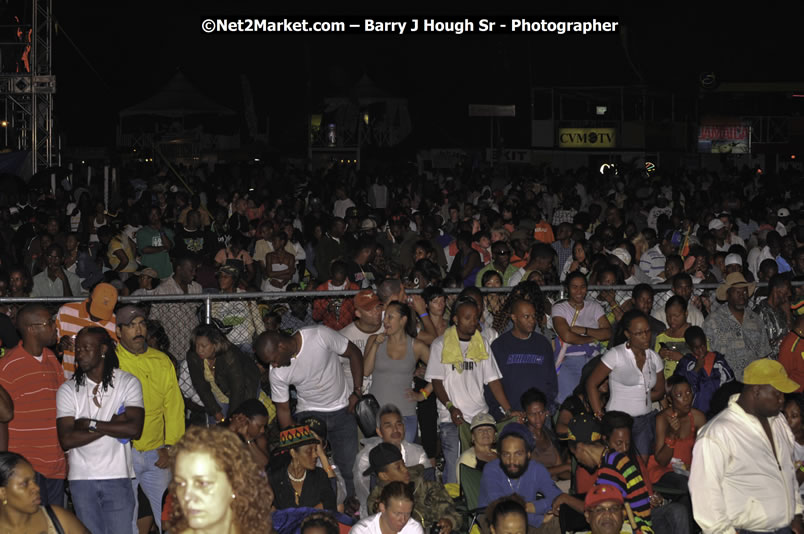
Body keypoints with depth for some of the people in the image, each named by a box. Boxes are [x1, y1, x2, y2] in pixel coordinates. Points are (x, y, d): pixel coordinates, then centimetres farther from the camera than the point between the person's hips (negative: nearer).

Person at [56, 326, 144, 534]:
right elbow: (66, 440, -9)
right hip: (81, 478, 1)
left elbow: (134, 429, -12)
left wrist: (90, 424, -11)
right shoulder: (68, 390, 2)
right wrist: (112, 425, -10)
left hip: (118, 477, -1)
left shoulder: (128, 382, 0)